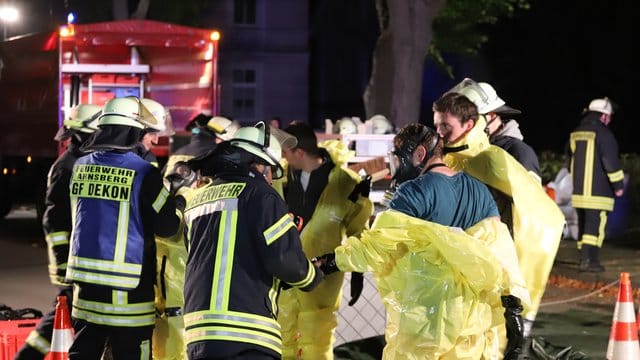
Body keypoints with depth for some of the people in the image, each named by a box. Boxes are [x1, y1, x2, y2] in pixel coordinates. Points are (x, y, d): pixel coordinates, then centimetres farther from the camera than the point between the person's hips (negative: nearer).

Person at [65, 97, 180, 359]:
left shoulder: (80, 167, 4)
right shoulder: (144, 174, -13)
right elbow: (166, 227, -8)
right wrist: (178, 200, 12)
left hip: (86, 279, 5)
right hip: (128, 286, -5)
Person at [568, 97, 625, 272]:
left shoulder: (575, 134, 13)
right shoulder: (603, 134, -12)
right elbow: (611, 161, -14)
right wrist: (618, 185, -7)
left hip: (579, 190, 8)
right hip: (598, 191, -7)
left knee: (583, 224, 15)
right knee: (595, 225, -9)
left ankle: (584, 258, 19)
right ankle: (589, 260, -17)